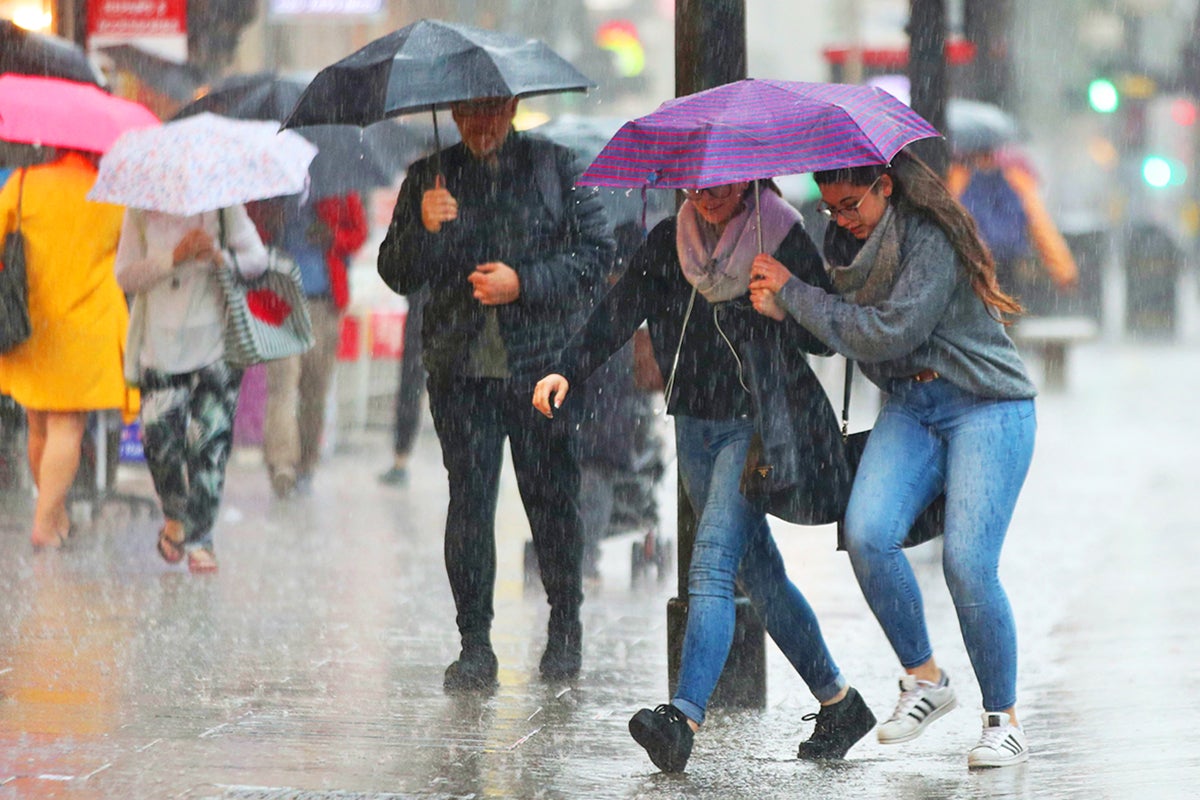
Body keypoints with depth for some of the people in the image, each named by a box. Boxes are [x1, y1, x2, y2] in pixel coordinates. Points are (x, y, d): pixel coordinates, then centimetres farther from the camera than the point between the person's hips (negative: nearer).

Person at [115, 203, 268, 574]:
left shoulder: (223, 208, 2)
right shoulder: (141, 213, 3)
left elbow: (257, 258, 0)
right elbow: (126, 276, -2)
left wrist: (223, 258, -20)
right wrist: (175, 256, -15)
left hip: (215, 346, -1)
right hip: (160, 345, 1)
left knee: (210, 440, -7)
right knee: (159, 436, -7)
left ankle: (199, 538, 3)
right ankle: (175, 515, 22)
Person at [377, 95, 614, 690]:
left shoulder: (555, 166, 8)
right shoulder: (429, 177, 12)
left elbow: (596, 252, 3)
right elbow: (396, 274, 10)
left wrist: (524, 283, -9)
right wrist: (425, 229, -10)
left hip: (542, 362, -1)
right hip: (460, 370, 1)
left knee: (552, 496, 1)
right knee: (468, 501, -6)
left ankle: (565, 627, 20)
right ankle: (475, 645, -2)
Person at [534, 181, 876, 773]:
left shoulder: (784, 239, -7)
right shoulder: (668, 242, 6)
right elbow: (618, 314, -2)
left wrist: (750, 316, -24)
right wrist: (568, 371, -17)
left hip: (756, 424, -6)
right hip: (694, 424, 6)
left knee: (712, 566, -19)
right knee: (759, 573, 12)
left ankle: (684, 716, -30)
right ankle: (837, 701, 24)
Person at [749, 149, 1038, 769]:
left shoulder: (932, 240, -17)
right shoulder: (846, 242, 8)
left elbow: (889, 333, -22)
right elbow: (839, 329, 13)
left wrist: (795, 292, -16)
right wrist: (780, 306, -6)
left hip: (985, 407, -7)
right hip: (908, 409, 7)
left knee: (966, 562, -17)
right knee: (867, 534, -18)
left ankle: (1004, 719, -1)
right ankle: (925, 679, 0)